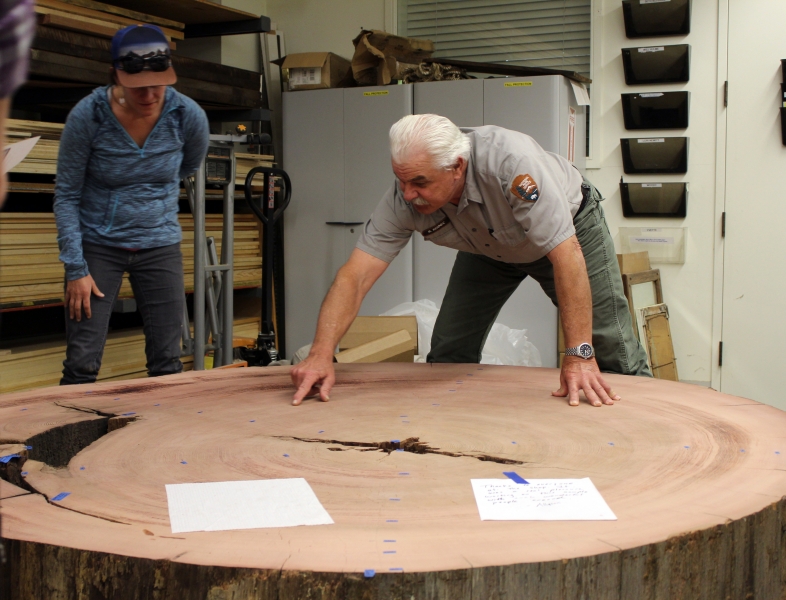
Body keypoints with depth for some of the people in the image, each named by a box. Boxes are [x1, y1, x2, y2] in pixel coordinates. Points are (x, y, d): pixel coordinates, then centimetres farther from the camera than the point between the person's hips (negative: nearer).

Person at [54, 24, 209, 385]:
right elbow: (66, 195, -9)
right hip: (97, 245, -1)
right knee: (81, 363, -5)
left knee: (166, 363, 3)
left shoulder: (188, 115, -12)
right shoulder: (87, 116, -16)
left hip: (160, 246, 2)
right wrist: (75, 268, -12)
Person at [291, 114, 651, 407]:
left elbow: (565, 255, -42)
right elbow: (355, 276, -31)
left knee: (612, 353, -5)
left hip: (570, 226, -3)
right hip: (490, 247, 4)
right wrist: (321, 354, -44)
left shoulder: (509, 161, -43)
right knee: (449, 355, -2)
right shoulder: (403, 198, -30)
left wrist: (578, 356, -44)